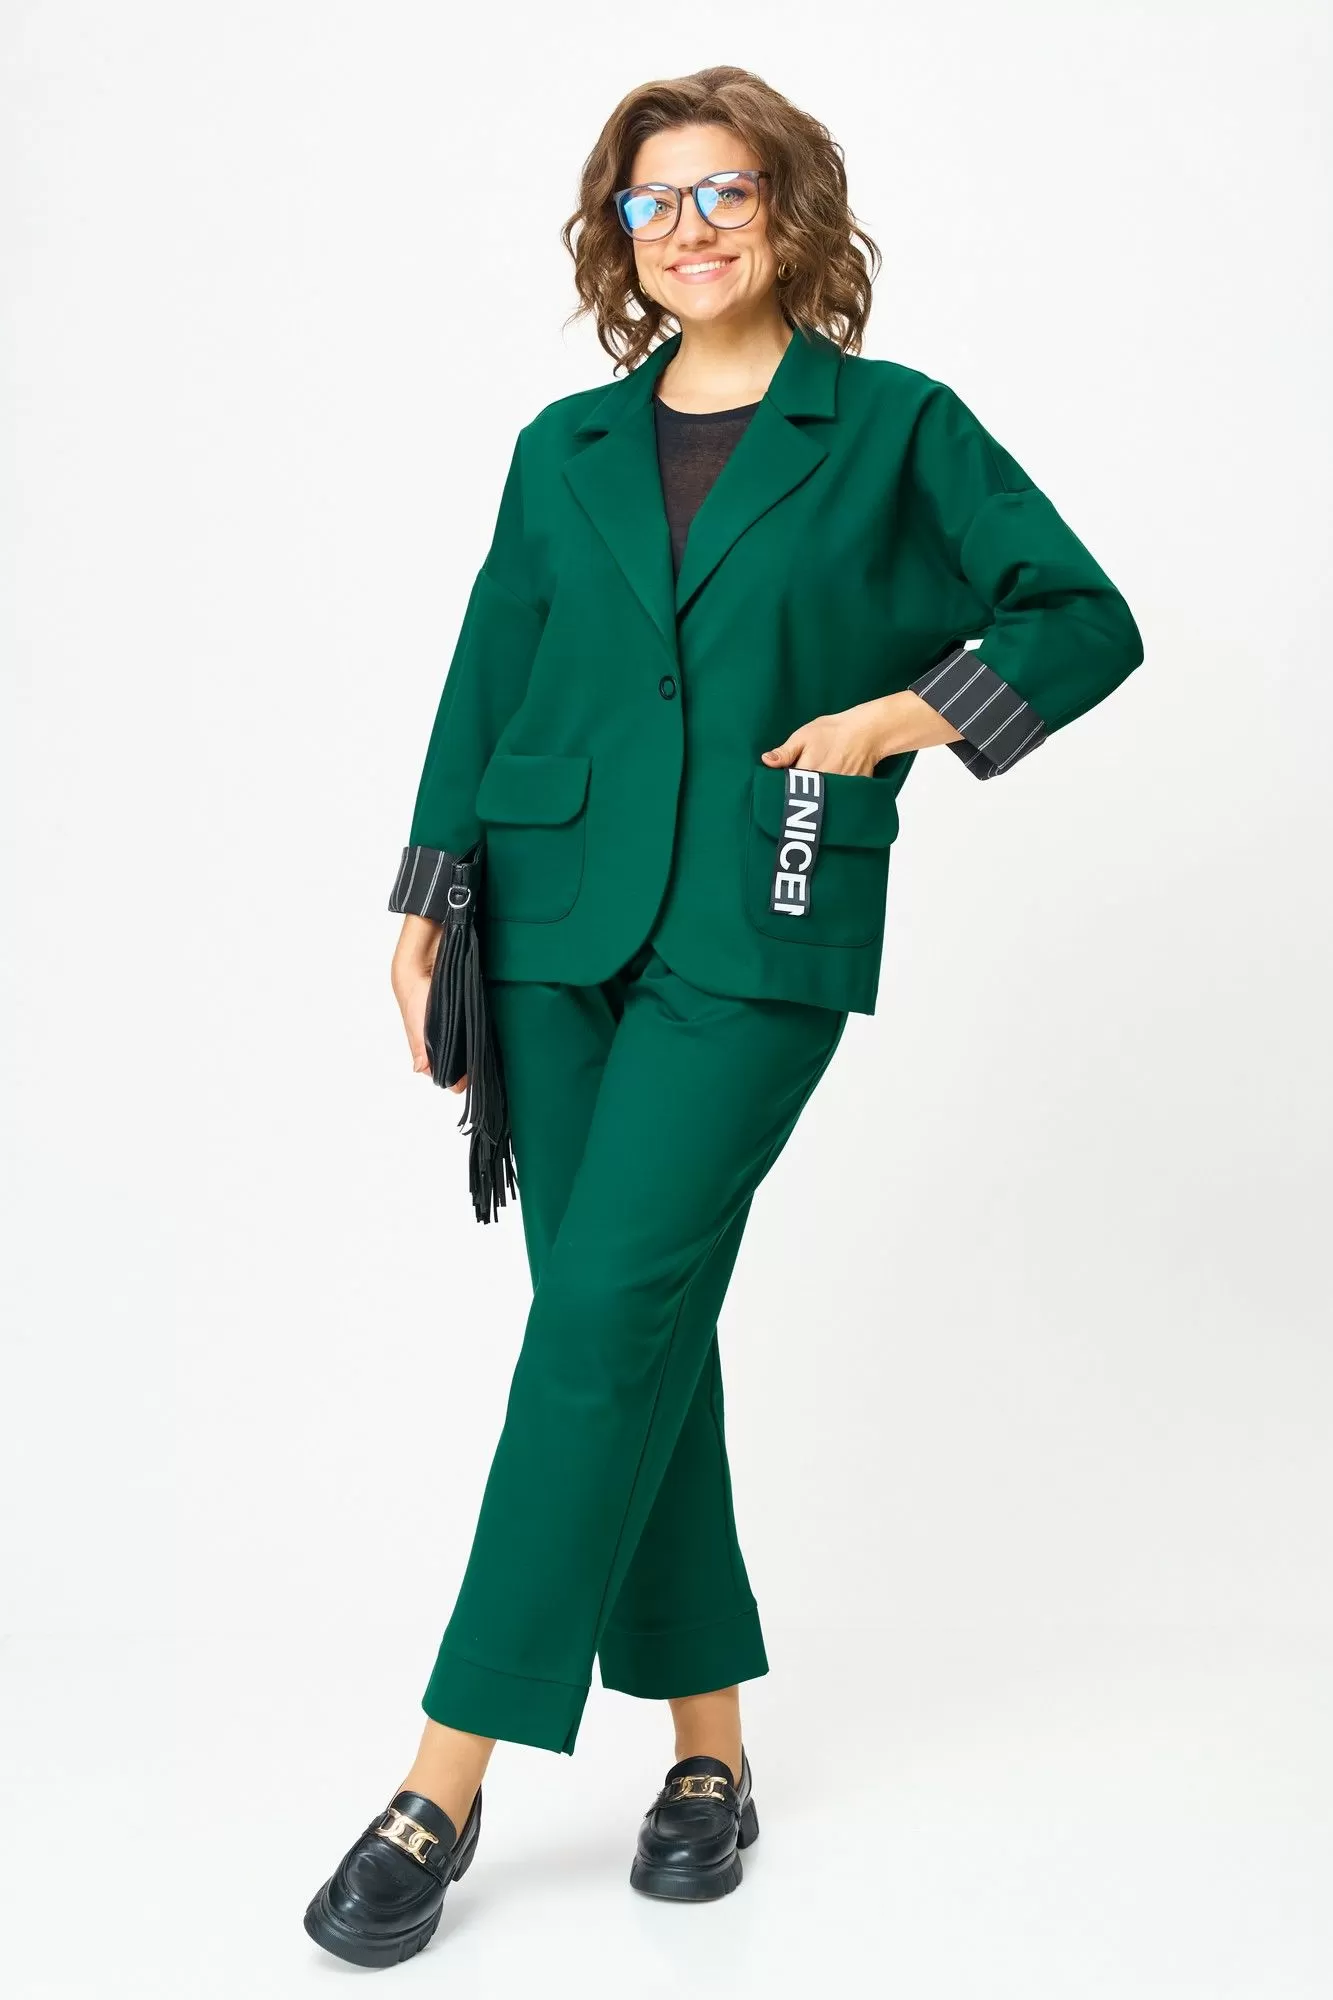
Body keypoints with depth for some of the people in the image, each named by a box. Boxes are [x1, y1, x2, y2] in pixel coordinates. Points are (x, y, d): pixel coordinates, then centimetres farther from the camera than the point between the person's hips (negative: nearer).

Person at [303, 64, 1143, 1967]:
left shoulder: (895, 427, 4)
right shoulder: (567, 450, 13)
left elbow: (1087, 618, 5)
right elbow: (487, 682, 16)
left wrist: (909, 712, -7)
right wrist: (429, 900, 9)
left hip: (755, 941, -4)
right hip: (558, 924, 4)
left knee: (610, 1311, -12)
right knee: (635, 1330, 4)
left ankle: (449, 1780, -5)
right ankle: (709, 1738, 19)